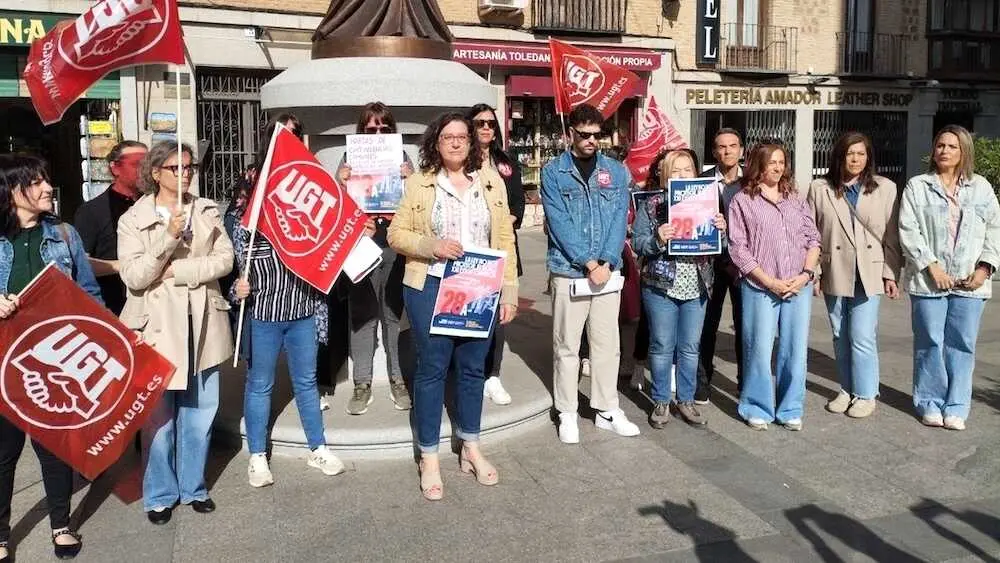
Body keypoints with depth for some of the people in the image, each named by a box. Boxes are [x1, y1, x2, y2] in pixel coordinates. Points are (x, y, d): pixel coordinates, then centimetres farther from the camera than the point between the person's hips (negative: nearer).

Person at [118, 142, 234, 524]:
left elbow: (225, 259, -3)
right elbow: (133, 277, -12)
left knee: (199, 410, 11)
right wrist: (168, 237, -21)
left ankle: (193, 486, 27)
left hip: (201, 324, 3)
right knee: (158, 415, 4)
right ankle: (160, 494, 20)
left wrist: (178, 271, -13)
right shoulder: (133, 220, -2)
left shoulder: (207, 211, 6)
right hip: (157, 326, -3)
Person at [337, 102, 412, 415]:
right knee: (362, 314, 1)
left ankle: (398, 380, 16)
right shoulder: (350, 159, 9)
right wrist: (341, 182, -10)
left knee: (395, 313, 5)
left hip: (396, 244, 0)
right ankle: (362, 384, 9)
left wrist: (410, 179, -11)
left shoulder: (401, 158, 10)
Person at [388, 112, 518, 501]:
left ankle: (471, 449, 29)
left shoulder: (492, 182, 6)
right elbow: (397, 234, 0)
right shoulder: (419, 183, 1)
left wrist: (509, 292, 1)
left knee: (472, 368, 12)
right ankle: (429, 459, 16)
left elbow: (504, 240, 5)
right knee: (432, 369, 3)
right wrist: (431, 246, -18)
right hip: (431, 290, -2)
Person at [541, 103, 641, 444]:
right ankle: (567, 413, 16)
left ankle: (607, 410, 22)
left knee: (608, 344, 10)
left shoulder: (616, 172, 8)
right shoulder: (553, 173, -2)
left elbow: (619, 220, 1)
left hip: (608, 270, 3)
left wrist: (606, 262, -12)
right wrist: (589, 263, -15)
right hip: (569, 272, -3)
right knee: (566, 346, 4)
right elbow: (560, 224, -9)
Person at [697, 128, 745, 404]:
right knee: (707, 324, 5)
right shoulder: (702, 181, -2)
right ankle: (702, 383, 15)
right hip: (712, 261, -1)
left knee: (745, 325, 9)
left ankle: (747, 383, 23)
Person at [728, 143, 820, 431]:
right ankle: (758, 408, 14)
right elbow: (738, 248, -5)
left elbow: (813, 239, 12)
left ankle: (790, 410, 18)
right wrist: (769, 281, -11)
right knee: (759, 349, -2)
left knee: (796, 349, 5)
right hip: (760, 287, -4)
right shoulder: (742, 201, 1)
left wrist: (806, 274, -4)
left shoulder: (796, 199, 15)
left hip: (799, 286, 4)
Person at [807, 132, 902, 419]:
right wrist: (813, 273, -2)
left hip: (868, 273, -1)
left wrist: (891, 274, -1)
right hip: (834, 273, 2)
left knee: (862, 337, -5)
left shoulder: (885, 188, 3)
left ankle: (865, 394, 11)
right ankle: (847, 390, 26)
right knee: (841, 337, 11)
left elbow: (892, 235, 3)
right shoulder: (820, 189, 2)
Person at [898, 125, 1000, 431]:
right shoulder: (917, 186, 3)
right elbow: (908, 231, -4)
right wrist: (932, 267, -12)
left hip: (970, 281, 2)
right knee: (930, 343, 3)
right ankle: (930, 403, 15)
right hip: (928, 279, -2)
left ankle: (956, 407, 13)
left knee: (962, 345, 4)